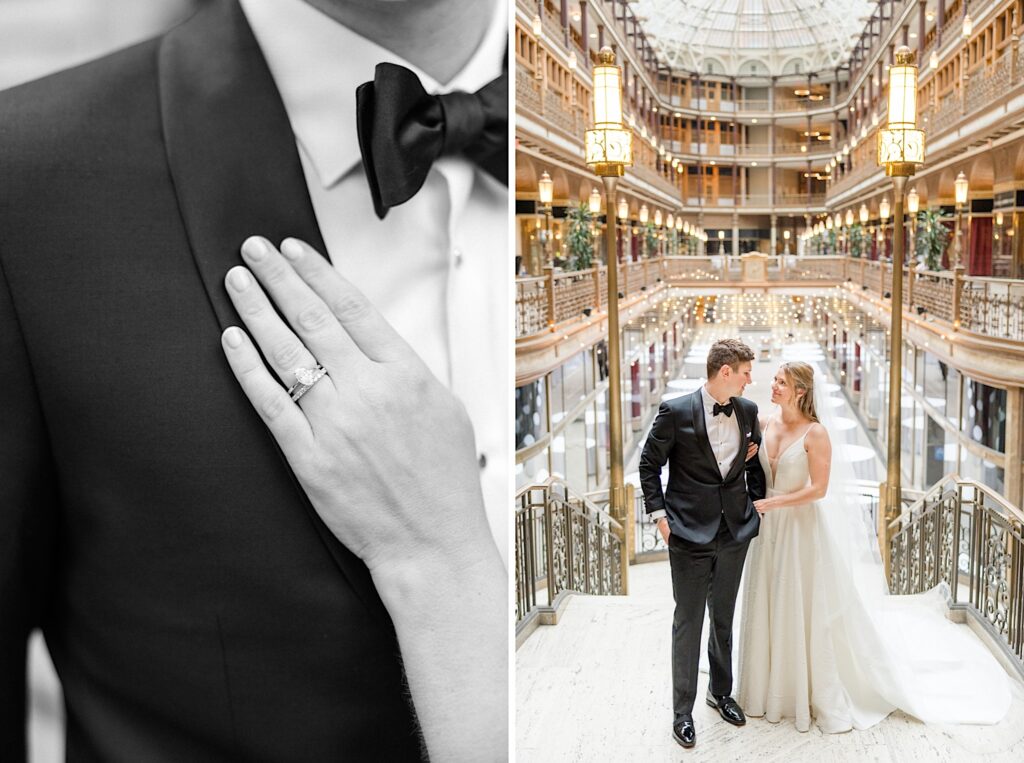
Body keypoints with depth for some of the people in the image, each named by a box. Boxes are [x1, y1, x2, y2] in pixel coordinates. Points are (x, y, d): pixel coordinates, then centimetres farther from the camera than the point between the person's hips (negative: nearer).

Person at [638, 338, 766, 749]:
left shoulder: (747, 410, 2)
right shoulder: (676, 411, -12)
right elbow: (649, 465, -4)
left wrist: (758, 504, 8)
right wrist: (659, 515, -8)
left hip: (735, 531, 5)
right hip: (690, 533, -5)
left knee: (724, 618, 19)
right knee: (688, 623, 3)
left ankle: (721, 692, 37)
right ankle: (682, 711, 15)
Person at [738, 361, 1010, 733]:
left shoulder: (815, 432, -15)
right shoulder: (765, 425, 2)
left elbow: (818, 489, -17)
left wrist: (772, 503, -18)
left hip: (806, 529, -6)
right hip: (772, 529, 6)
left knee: (814, 611, 5)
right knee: (774, 610, 13)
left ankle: (827, 698, 21)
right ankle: (778, 688, 29)